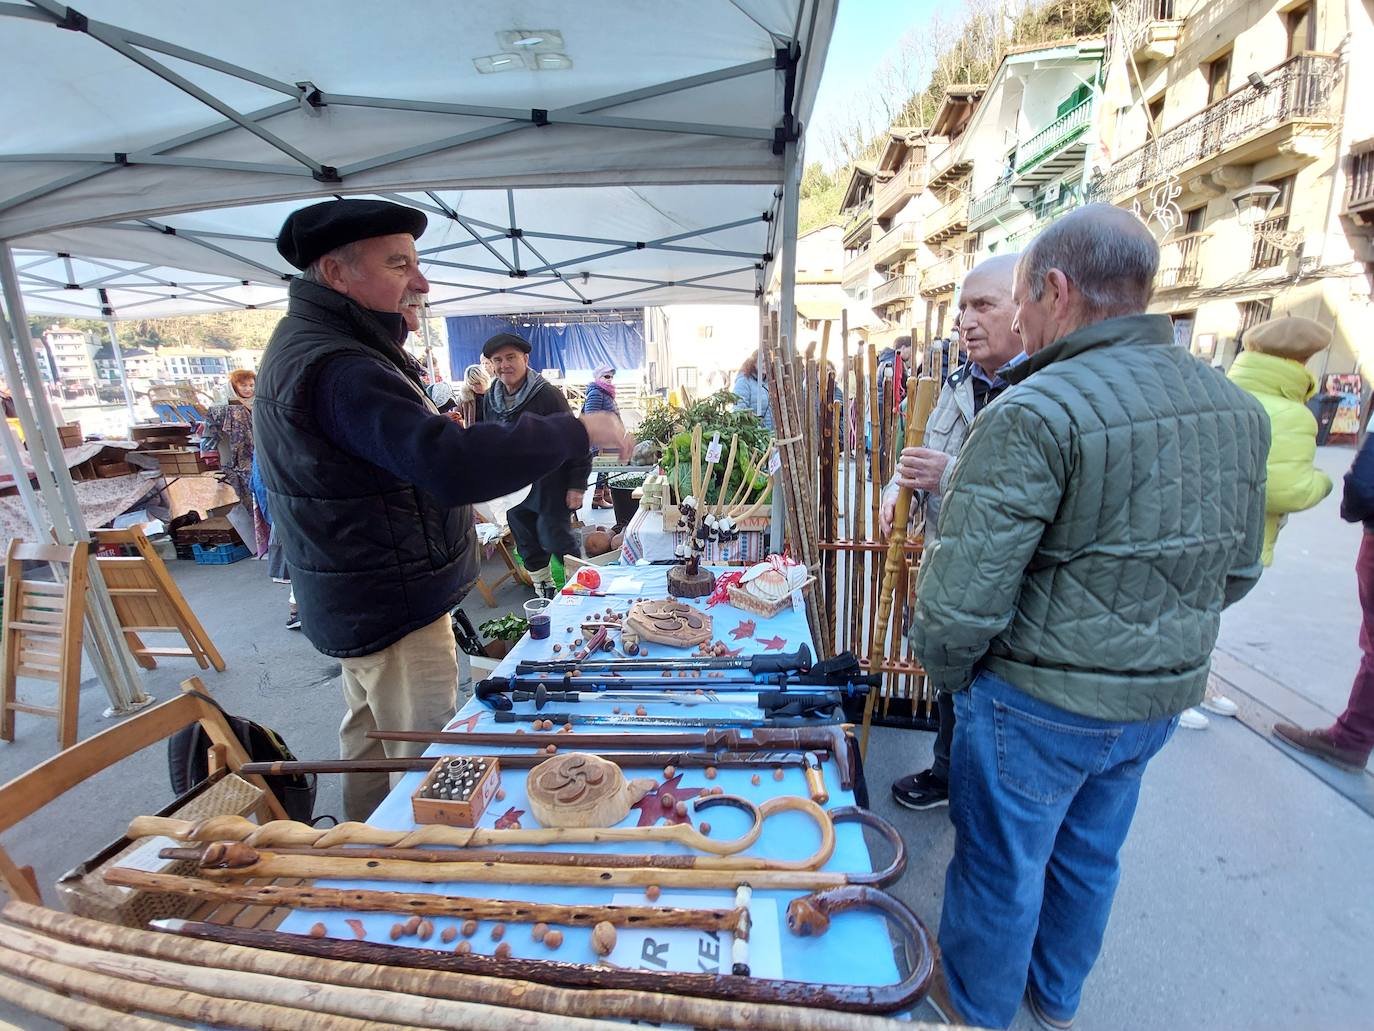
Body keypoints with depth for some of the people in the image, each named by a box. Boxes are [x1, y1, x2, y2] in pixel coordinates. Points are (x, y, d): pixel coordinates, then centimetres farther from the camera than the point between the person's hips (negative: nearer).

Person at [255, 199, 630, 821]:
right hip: (393, 607, -11)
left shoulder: (308, 345, 12)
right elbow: (451, 465, -37)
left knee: (370, 739, 25)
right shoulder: (336, 368, -25)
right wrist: (577, 432, -29)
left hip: (359, 603, 11)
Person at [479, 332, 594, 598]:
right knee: (528, 548, 14)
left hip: (550, 489, -6)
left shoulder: (548, 395, -14)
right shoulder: (490, 399, 5)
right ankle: (544, 592, 32)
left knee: (555, 541, -1)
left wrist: (577, 485, -16)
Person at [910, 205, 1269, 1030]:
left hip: (1041, 698, -7)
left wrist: (946, 671, -8)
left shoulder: (1036, 413, -25)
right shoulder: (1240, 408, 2)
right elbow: (1239, 569, 10)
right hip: (1167, 694, 7)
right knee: (1091, 855, 27)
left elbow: (963, 596, -27)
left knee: (1002, 865, 16)